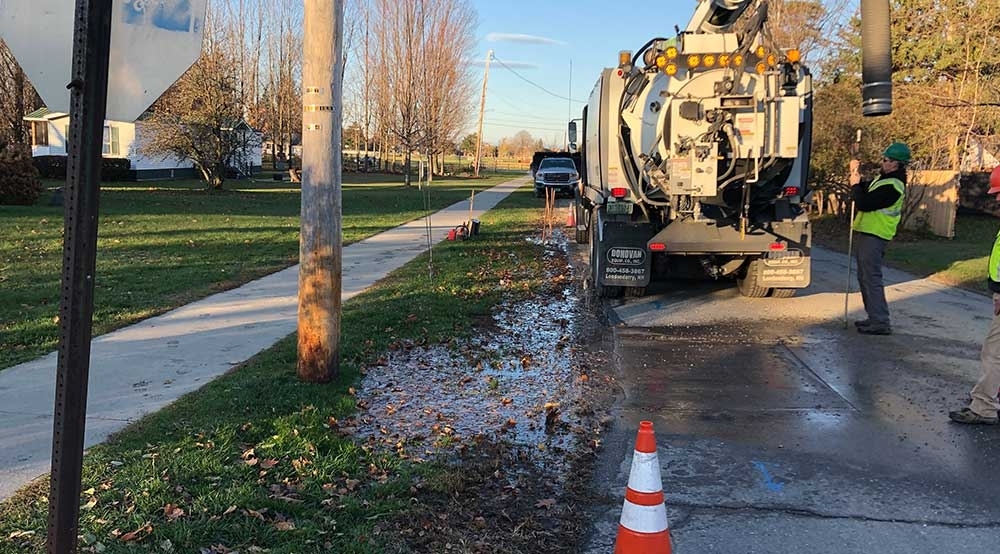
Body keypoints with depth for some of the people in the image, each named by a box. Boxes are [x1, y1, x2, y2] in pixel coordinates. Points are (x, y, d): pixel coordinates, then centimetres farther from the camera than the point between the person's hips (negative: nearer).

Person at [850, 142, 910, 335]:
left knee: (872, 279, -11)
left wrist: (855, 185, -7)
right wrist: (857, 175, 11)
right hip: (867, 234, 11)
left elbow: (863, 203, -23)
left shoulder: (892, 186, -19)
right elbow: (866, 194, 24)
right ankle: (875, 317, 24)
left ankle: (881, 323, -10)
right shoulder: (884, 179, 15)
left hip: (874, 237, -11)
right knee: (865, 278, 16)